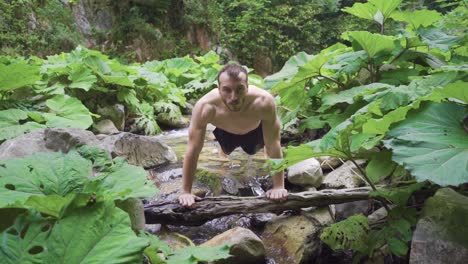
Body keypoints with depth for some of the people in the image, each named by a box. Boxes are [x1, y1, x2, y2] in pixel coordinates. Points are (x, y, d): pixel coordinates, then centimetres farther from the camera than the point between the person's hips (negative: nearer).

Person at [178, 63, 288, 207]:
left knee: (253, 151, 31)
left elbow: (274, 147, -36)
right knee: (227, 151, 33)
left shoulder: (264, 102, -47)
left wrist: (278, 187, -34)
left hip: (254, 130, 0)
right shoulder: (205, 107, -45)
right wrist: (186, 192, -32)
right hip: (225, 131, 1)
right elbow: (192, 151, -36)